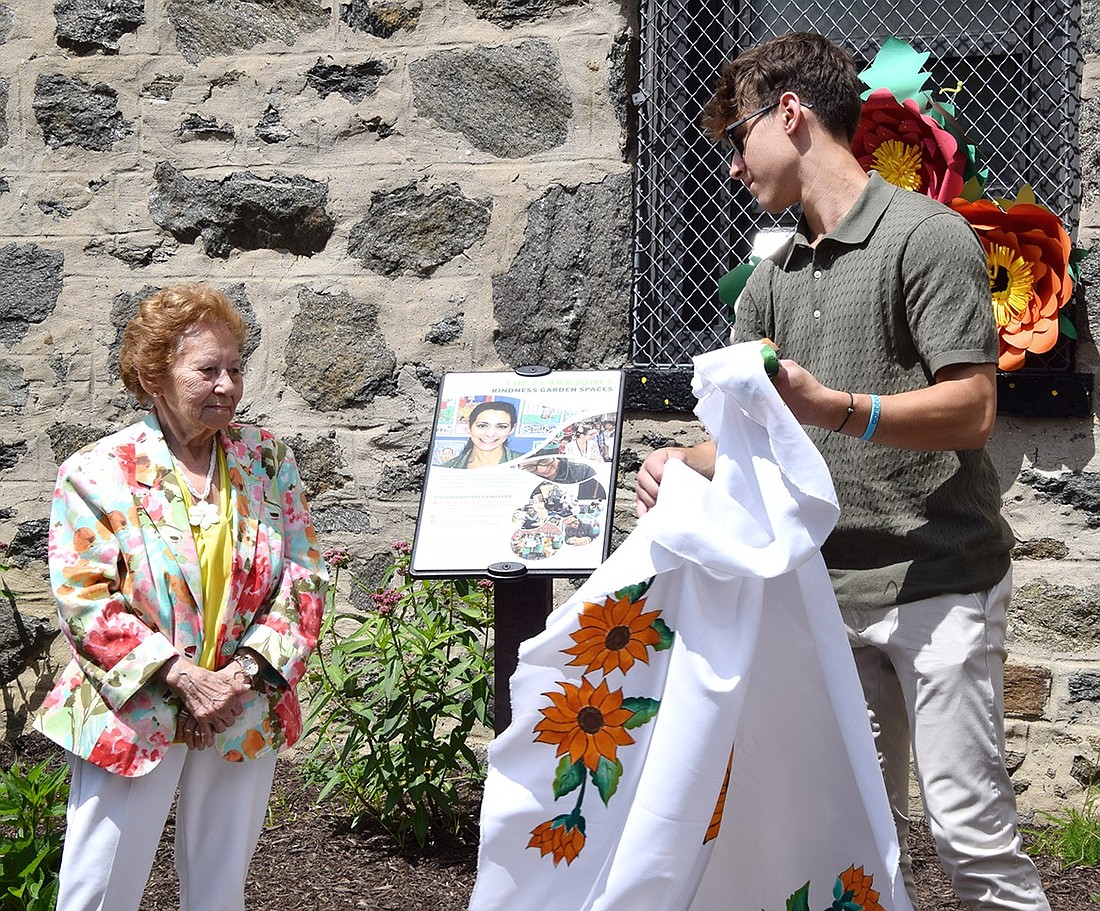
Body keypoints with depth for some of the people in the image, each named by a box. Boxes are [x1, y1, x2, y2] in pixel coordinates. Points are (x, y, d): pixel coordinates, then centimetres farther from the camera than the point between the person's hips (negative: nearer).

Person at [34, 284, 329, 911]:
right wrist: (182, 677, -19)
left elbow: (305, 577, 1)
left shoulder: (270, 462, 3)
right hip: (135, 714, -3)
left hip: (246, 717, 3)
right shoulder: (97, 473, -7)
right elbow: (84, 600, -12)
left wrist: (244, 673, -11)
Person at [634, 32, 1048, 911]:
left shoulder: (927, 235, -6)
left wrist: (834, 410, -26)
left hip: (937, 582, -7)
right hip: (834, 591, 7)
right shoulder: (775, 278, 16)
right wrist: (682, 466, -7)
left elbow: (972, 409, -14)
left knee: (970, 829, -7)